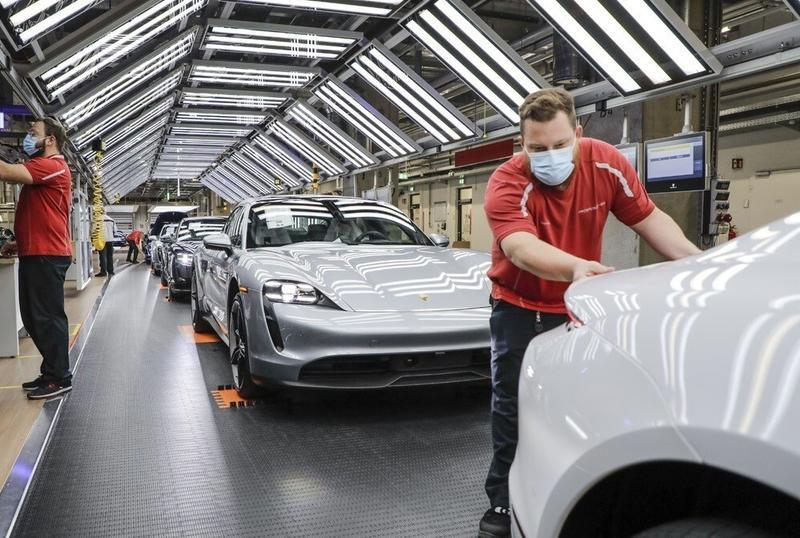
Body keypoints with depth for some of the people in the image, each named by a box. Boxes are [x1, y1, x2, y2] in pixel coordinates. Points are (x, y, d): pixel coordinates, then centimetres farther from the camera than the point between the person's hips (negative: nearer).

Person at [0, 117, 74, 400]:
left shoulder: (52, 166, -11)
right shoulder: (40, 169, 24)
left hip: (47, 256, -11)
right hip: (35, 254, 11)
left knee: (47, 318, -6)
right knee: (34, 318, 13)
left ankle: (60, 378, 1)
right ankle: (50, 372, 21)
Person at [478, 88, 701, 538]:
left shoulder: (606, 163, -15)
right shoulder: (507, 184, -27)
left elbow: (649, 218, -6)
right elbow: (521, 248, -44)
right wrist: (577, 268, -63)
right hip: (520, 309, -3)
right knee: (512, 409, 4)